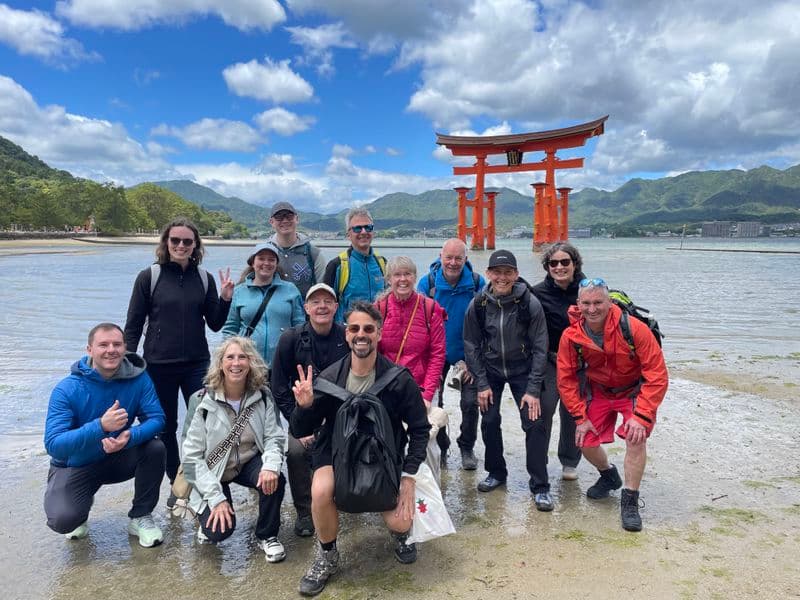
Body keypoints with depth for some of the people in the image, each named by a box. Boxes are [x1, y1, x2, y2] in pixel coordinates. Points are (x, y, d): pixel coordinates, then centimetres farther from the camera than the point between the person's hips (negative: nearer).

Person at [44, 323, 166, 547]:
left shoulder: (138, 378, -15)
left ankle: (141, 517, -3)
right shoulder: (67, 390, -22)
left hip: (117, 459, 2)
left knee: (155, 448, -26)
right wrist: (100, 426, -44)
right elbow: (53, 445, -28)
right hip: (75, 466, -2)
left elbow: (156, 419, -18)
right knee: (63, 520, -26)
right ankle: (82, 505, 14)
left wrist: (130, 437, -40)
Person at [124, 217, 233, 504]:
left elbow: (215, 324, 6)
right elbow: (133, 325, 0)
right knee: (166, 427, 11)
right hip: (159, 366, -1)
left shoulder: (204, 279, 3)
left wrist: (225, 298, -9)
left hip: (196, 364, 1)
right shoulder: (149, 277, -3)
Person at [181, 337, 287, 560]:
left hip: (249, 462, 2)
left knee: (274, 480, -30)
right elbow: (192, 455, -17)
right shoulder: (202, 401, -18)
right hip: (212, 470, -2)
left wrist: (271, 465, -36)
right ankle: (208, 512, 18)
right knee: (220, 531, -20)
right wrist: (216, 498, -22)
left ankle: (267, 536, -2)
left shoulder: (262, 396, -10)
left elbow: (275, 437, -12)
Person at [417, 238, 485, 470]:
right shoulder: (427, 282, -11)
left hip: (467, 354, 0)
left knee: (471, 402, -2)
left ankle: (467, 448, 21)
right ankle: (439, 448, 26)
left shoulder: (477, 283, -11)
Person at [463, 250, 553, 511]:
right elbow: (472, 345, -3)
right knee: (489, 421, 0)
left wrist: (533, 389, -15)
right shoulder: (478, 305, -13)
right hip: (490, 371, 2)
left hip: (523, 371, -1)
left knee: (535, 422, -9)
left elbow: (540, 348, -13)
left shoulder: (530, 304, -18)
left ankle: (540, 486, 4)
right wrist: (482, 384, -6)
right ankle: (496, 473, 23)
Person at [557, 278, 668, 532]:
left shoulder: (634, 329, -30)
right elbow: (566, 379, -6)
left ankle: (630, 502, -4)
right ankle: (609, 476, 34)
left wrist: (642, 416, -28)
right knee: (585, 441, -1)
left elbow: (658, 376, -24)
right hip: (598, 391, 3)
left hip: (635, 391, -3)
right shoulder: (571, 336, -19)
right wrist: (580, 417, -9)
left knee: (636, 438, -23)